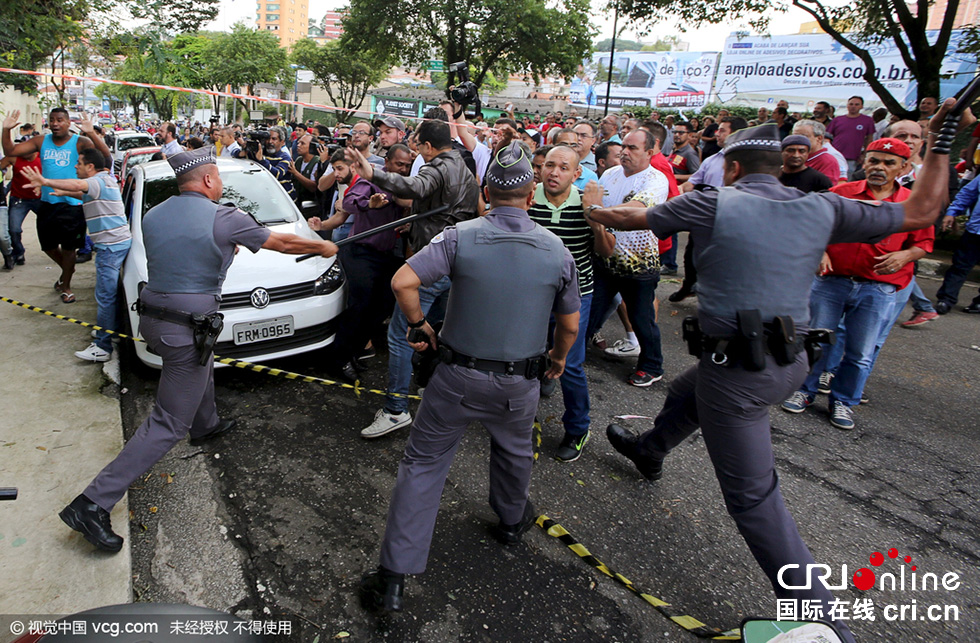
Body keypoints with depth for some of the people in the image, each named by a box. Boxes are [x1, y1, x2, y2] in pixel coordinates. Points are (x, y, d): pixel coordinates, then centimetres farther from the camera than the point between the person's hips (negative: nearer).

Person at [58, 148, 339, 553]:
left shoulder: (153, 215, 6)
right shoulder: (222, 218, -12)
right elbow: (282, 242, 0)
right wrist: (323, 247, 15)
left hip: (152, 317, 9)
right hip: (185, 330, -8)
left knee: (201, 367, 37)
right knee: (167, 425, -1)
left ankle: (206, 426, 59)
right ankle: (93, 504, -2)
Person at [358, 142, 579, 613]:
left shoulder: (461, 237, -12)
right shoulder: (556, 250, -3)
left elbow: (402, 282, -20)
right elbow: (570, 323, 6)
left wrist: (420, 325, -3)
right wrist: (559, 357, 25)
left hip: (458, 376, -2)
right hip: (520, 383, 2)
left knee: (423, 466, 8)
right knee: (514, 451, 30)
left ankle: (394, 578, 12)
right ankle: (512, 521, 55)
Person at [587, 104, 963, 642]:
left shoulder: (713, 204, -10)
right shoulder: (822, 209, 0)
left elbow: (633, 219, 1)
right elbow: (919, 212, 9)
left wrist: (595, 211, 22)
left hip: (735, 370, -7)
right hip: (789, 361, 7)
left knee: (753, 497, 3)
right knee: (685, 393, 33)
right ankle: (648, 452, 61)